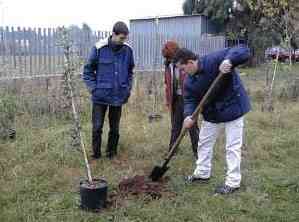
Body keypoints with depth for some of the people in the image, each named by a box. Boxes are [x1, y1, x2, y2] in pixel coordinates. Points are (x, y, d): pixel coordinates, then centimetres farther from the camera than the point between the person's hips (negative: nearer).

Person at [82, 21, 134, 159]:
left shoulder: (128, 50, -1)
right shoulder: (99, 48, -10)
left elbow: (130, 71, 14)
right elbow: (88, 70, -2)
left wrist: (128, 88, 6)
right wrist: (93, 89, -8)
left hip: (119, 96, 3)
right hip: (100, 96, -2)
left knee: (115, 128, 12)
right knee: (97, 127, 2)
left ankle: (111, 153, 28)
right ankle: (96, 154, 20)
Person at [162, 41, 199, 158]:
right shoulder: (168, 66, 5)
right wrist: (168, 100, 9)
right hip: (175, 99, 5)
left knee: (192, 126, 4)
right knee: (175, 126, 14)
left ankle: (196, 151, 15)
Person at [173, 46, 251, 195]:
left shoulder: (215, 60, -26)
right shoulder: (189, 81, -6)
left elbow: (244, 52, -30)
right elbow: (190, 100, -5)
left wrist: (228, 60, -50)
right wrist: (188, 116, -25)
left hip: (232, 107, -7)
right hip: (211, 113, 7)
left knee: (232, 147, 0)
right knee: (204, 143, 17)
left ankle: (233, 182, 13)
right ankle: (202, 174, 35)